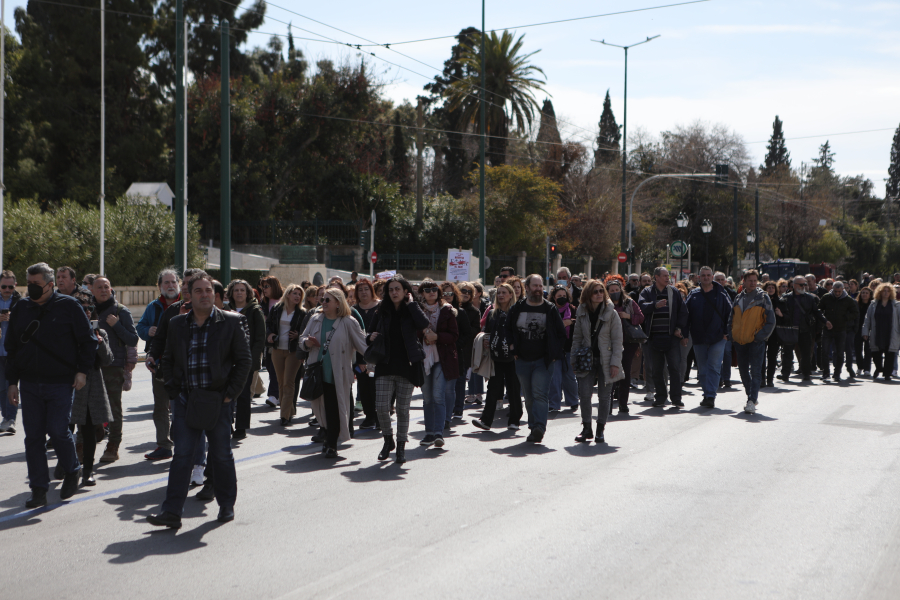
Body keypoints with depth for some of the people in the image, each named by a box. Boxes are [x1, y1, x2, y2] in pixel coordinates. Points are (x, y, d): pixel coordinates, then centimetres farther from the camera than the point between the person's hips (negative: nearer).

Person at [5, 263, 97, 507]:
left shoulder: (68, 306, -4)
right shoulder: (22, 308, 7)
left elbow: (88, 340, 1)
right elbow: (11, 347, 13)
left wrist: (82, 370, -7)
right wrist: (12, 381, 9)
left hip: (61, 384, -4)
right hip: (30, 384, 4)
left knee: (57, 431, -8)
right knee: (33, 436, 3)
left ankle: (72, 471, 20)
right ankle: (38, 489, 11)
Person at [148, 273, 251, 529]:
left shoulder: (232, 322, -1)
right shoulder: (177, 324, 8)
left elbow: (243, 360, -1)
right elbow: (167, 361, 16)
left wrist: (230, 393, -7)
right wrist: (173, 390, 3)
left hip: (218, 399, -2)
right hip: (185, 399, 2)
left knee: (221, 454, 8)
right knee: (182, 454, -3)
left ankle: (226, 506, 23)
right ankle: (172, 512, -4)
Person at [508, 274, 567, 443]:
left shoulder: (551, 310, 2)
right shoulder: (516, 309, 7)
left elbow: (561, 333, 7)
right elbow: (508, 331, 16)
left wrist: (556, 353, -2)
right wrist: (512, 349, 4)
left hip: (543, 360, -3)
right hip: (522, 361, 3)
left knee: (539, 393, -17)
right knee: (528, 396, 8)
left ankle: (539, 427, -23)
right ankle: (534, 428, 17)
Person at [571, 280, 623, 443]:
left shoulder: (611, 313, -5)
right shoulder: (582, 312, 4)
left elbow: (617, 340, -5)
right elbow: (577, 337, 12)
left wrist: (615, 362, -11)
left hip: (605, 360, -2)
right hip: (587, 359, 2)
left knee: (604, 396, 4)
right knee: (584, 394, -8)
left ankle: (600, 430, 17)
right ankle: (586, 429, 7)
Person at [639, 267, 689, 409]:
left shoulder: (674, 292, 11)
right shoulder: (647, 292, 6)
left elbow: (682, 312, 13)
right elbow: (642, 307, -11)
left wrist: (679, 327, 2)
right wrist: (655, 305, -27)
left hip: (671, 337, 0)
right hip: (654, 337, 0)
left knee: (674, 368, -6)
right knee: (656, 369, 5)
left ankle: (676, 398, -2)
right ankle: (660, 397, 15)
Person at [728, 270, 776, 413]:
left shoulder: (762, 297, -2)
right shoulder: (738, 298, 11)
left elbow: (770, 320, -4)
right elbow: (731, 318, 19)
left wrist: (760, 335, -13)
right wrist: (731, 335, 5)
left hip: (756, 341, -5)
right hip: (739, 341, 5)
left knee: (755, 371, -11)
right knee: (743, 371, 12)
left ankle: (752, 401, -14)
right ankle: (752, 396, 28)